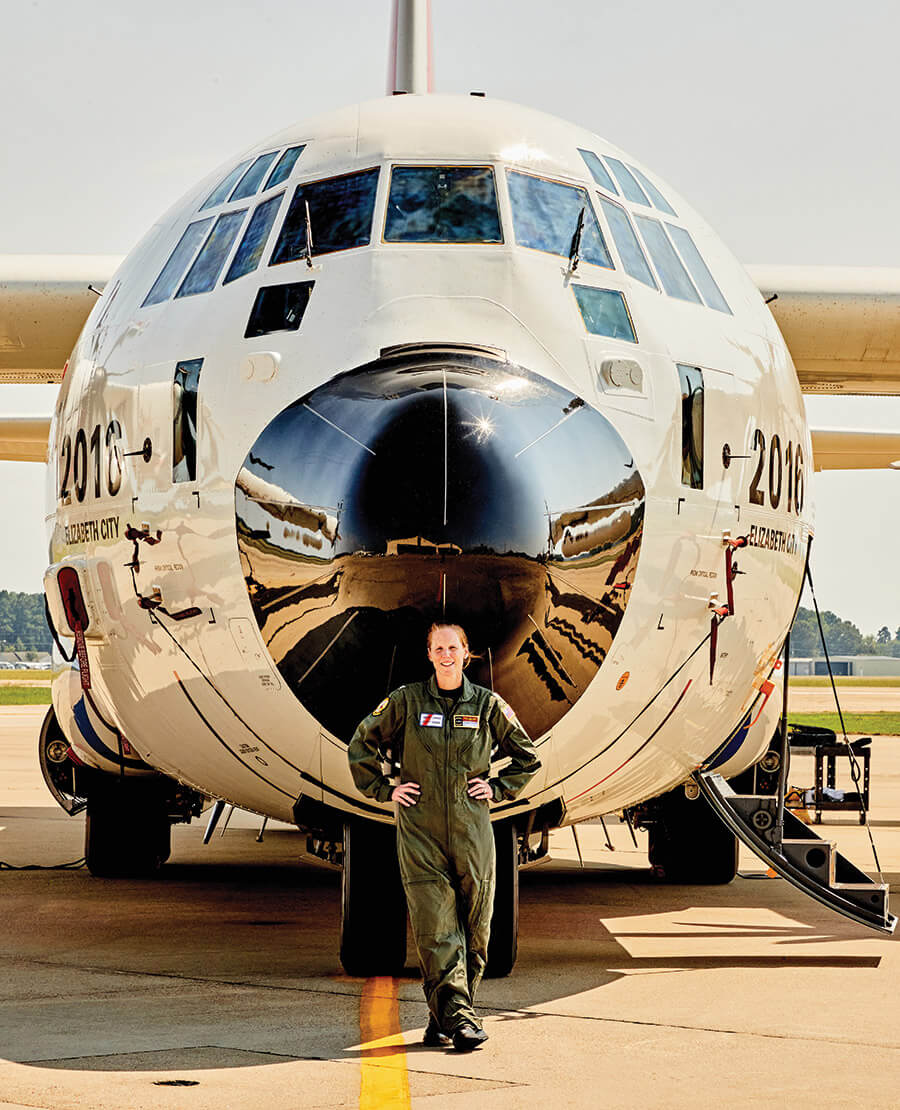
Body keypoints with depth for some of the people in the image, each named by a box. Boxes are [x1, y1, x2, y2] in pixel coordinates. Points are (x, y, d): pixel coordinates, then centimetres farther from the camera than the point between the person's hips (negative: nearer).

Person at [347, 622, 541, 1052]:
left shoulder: (488, 705, 6)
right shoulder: (406, 701, 3)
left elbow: (526, 758, 18)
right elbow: (361, 744, 13)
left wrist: (498, 788, 7)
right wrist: (384, 789, 6)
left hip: (472, 829, 2)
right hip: (420, 828, -2)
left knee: (474, 930, 2)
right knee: (436, 927, -11)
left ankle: (444, 1017, 13)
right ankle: (457, 1017, -15)